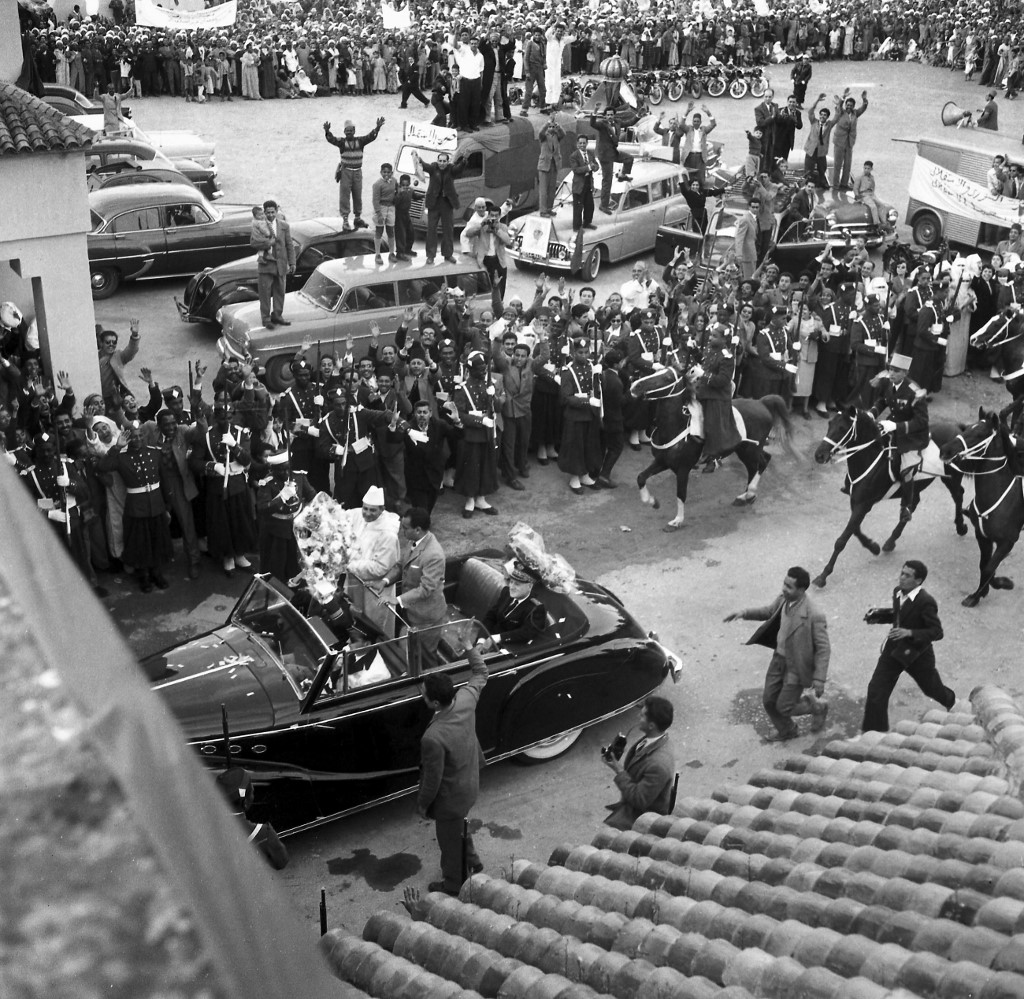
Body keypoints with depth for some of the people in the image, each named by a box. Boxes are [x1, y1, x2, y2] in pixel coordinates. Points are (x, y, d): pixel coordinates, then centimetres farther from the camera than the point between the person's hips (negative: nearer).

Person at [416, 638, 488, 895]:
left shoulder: (433, 738, -41)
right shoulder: (465, 699, -23)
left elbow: (432, 779, -26)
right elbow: (481, 674, -1)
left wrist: (422, 804, -8)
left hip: (450, 798, -7)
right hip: (470, 785, 7)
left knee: (449, 840, 21)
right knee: (459, 828, 34)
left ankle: (454, 885, 46)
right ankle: (472, 862, 59)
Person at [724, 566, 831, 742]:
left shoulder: (814, 616, -30)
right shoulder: (783, 599, -10)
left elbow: (823, 649, -21)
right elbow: (768, 612, 12)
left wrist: (819, 678, -22)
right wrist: (744, 613, -3)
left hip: (797, 666, -7)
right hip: (778, 659, 7)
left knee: (783, 707, 5)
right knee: (769, 701, 16)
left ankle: (817, 707, 33)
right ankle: (787, 731, 43)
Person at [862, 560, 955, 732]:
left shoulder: (925, 602, -25)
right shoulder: (898, 592, -4)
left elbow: (937, 632, -24)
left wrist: (909, 633, -35)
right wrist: (879, 614, -2)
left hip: (917, 653, -5)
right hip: (894, 649, 5)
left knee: (932, 687, 21)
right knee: (876, 690, -5)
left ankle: (952, 702, 57)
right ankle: (873, 731, 6)